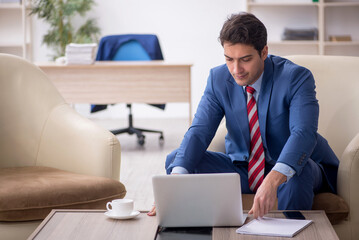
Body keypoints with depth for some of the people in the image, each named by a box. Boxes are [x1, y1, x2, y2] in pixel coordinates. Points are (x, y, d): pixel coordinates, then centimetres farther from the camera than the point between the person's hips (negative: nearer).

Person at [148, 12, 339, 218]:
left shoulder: (296, 78, -20)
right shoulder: (219, 79, -7)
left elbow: (303, 134, -35)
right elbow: (199, 131, -16)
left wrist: (273, 180, -54)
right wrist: (176, 178, -36)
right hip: (242, 169, 4)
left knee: (299, 173, -39)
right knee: (176, 159, -14)